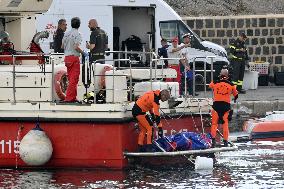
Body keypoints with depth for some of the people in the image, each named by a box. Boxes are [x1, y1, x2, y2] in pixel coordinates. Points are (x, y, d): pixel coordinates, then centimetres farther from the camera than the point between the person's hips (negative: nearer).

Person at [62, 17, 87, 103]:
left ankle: (73, 97, 16)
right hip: (74, 56, -7)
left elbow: (62, 46, 15)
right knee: (74, 79, -6)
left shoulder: (66, 34, 11)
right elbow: (76, 47, -19)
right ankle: (69, 97, -11)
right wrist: (83, 53, -6)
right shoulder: (77, 34, -10)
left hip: (66, 57, 7)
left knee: (71, 78, 13)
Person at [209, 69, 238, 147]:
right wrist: (235, 99, 41)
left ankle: (213, 139, -5)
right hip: (226, 105, 1)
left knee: (214, 123, 7)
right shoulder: (231, 85, 0)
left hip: (216, 104, -1)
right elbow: (235, 94, 17)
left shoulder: (215, 83, -3)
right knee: (225, 124, 9)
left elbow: (210, 85, 22)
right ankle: (225, 141, 9)